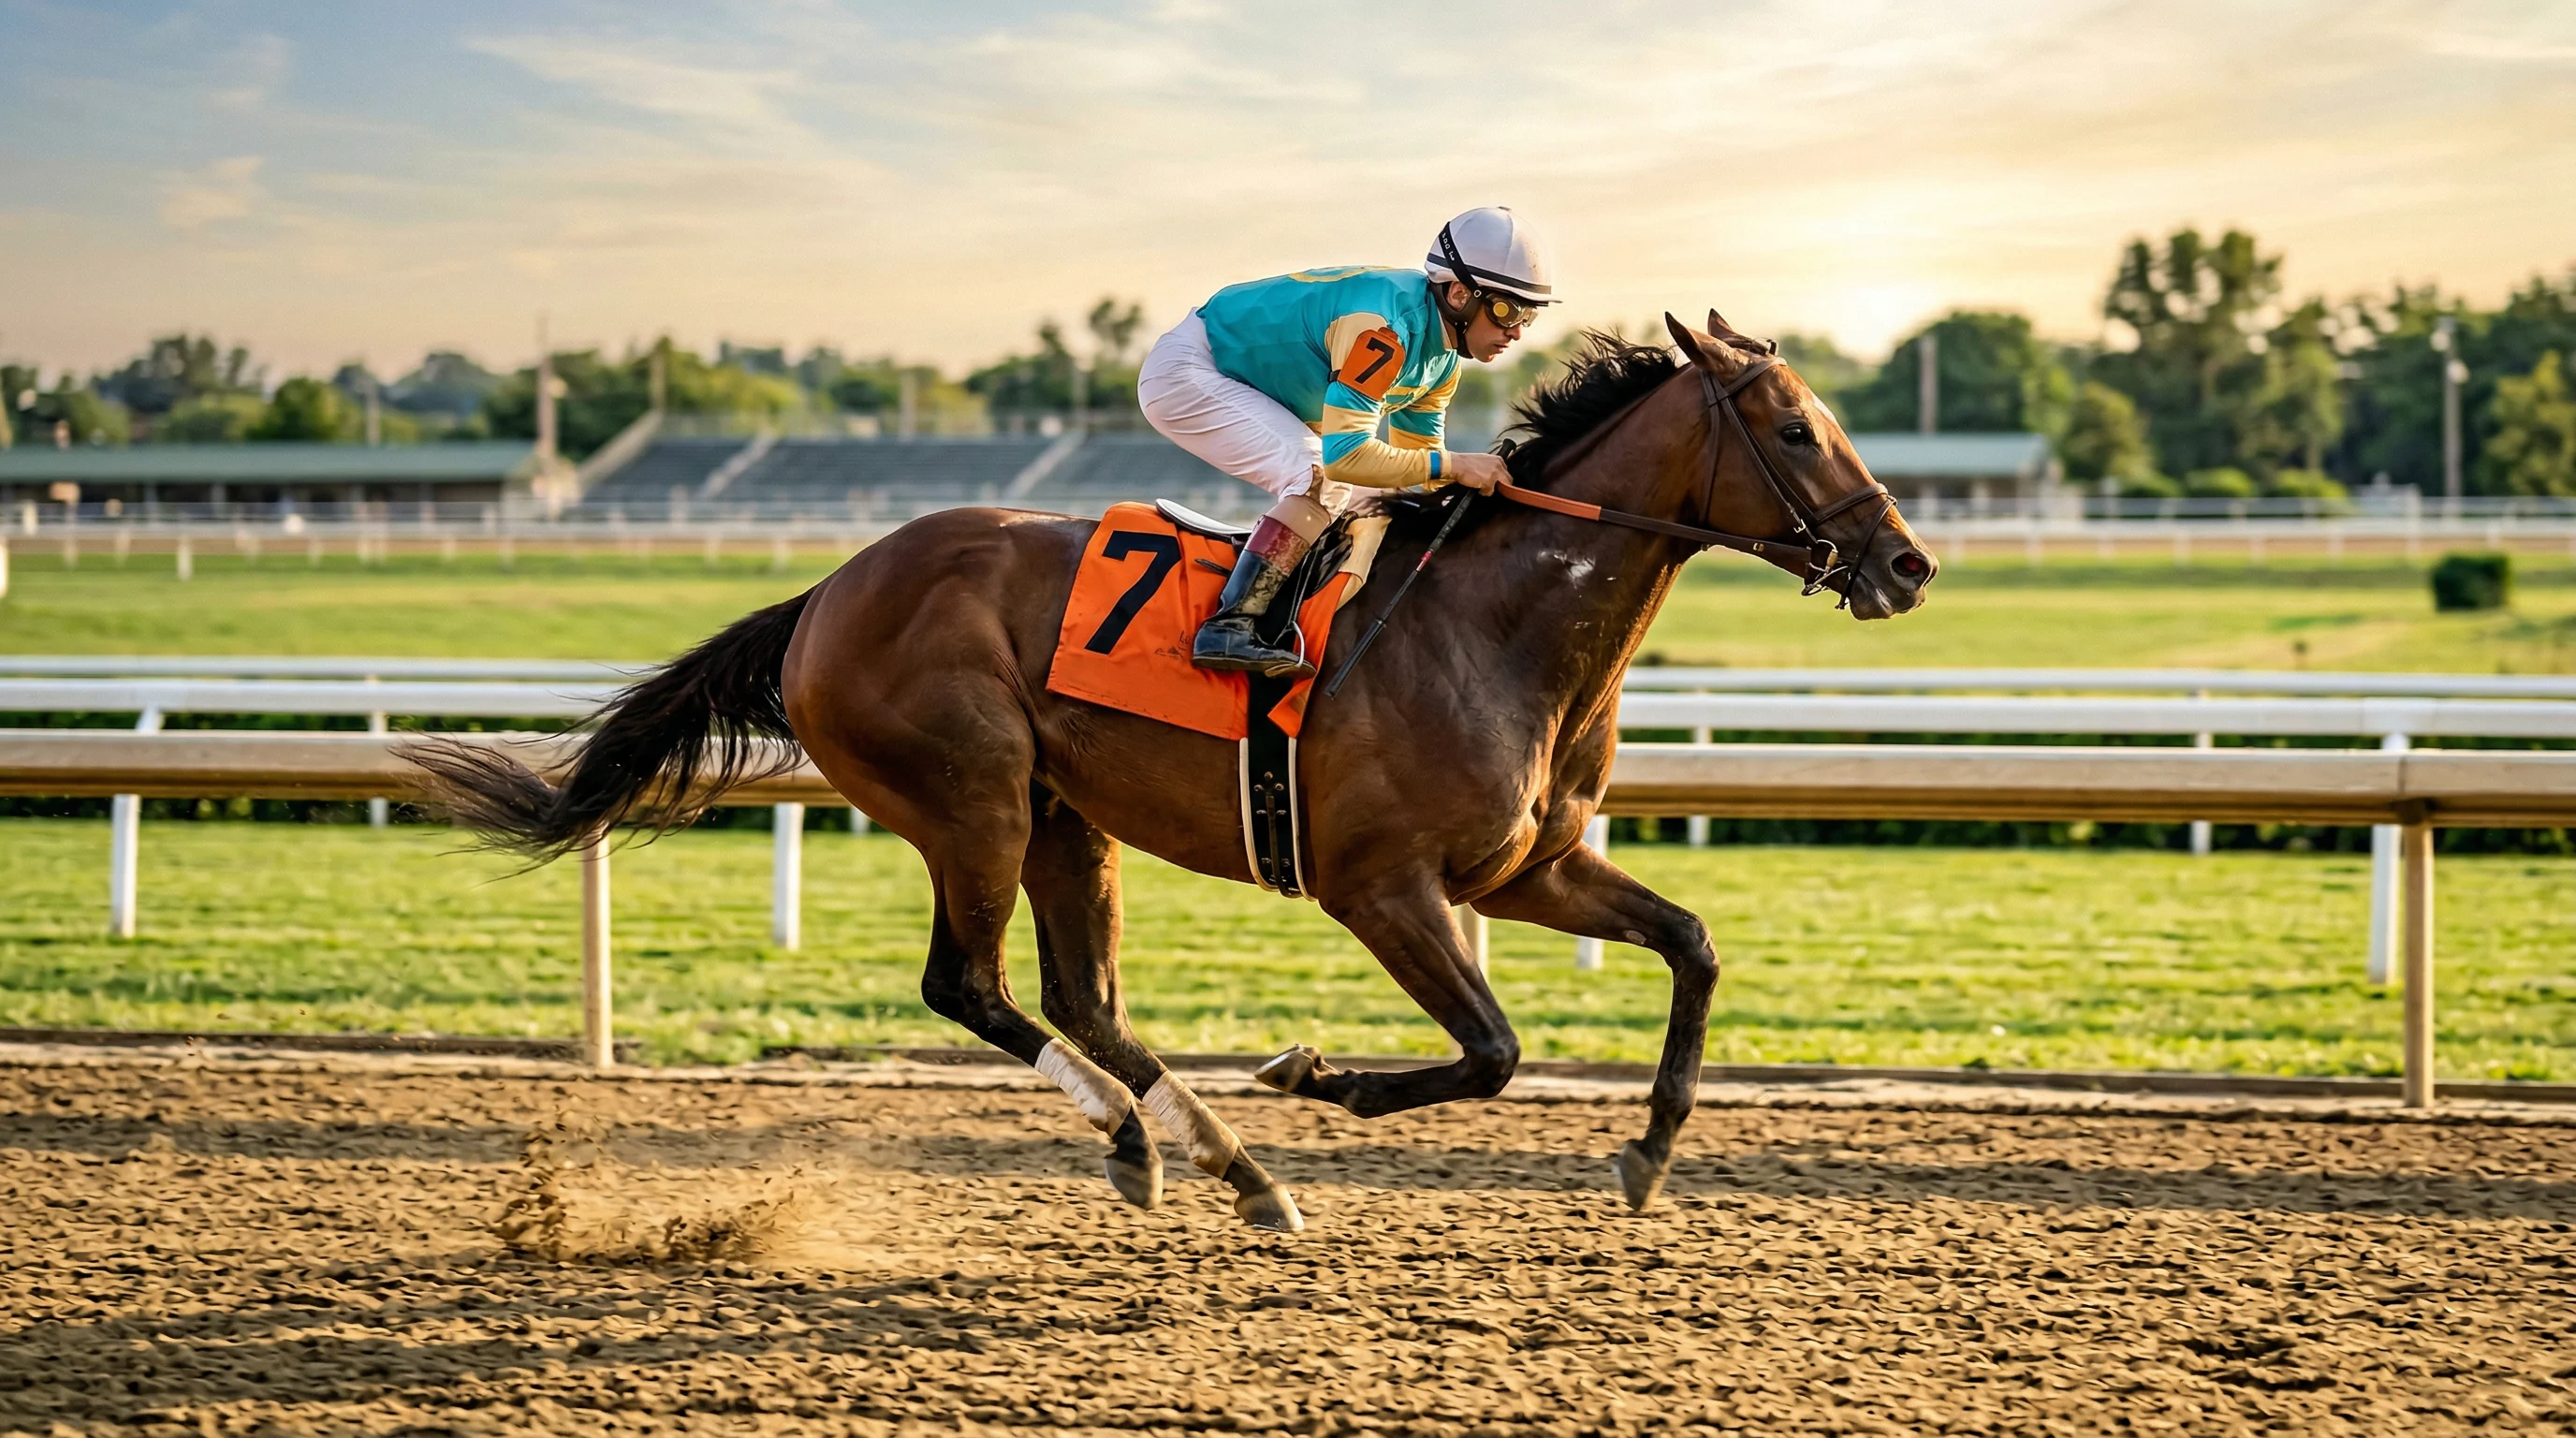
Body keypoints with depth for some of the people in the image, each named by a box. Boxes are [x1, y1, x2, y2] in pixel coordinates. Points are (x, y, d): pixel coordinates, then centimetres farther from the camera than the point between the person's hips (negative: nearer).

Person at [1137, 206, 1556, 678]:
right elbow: (1344, 452, -35)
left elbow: (1415, 463, 8)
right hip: (1184, 373, -10)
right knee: (1323, 476, -24)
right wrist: (1454, 465, -31)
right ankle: (1228, 627, -27)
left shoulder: (1441, 358, 0)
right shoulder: (1385, 325, -31)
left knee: (1350, 494, 10)